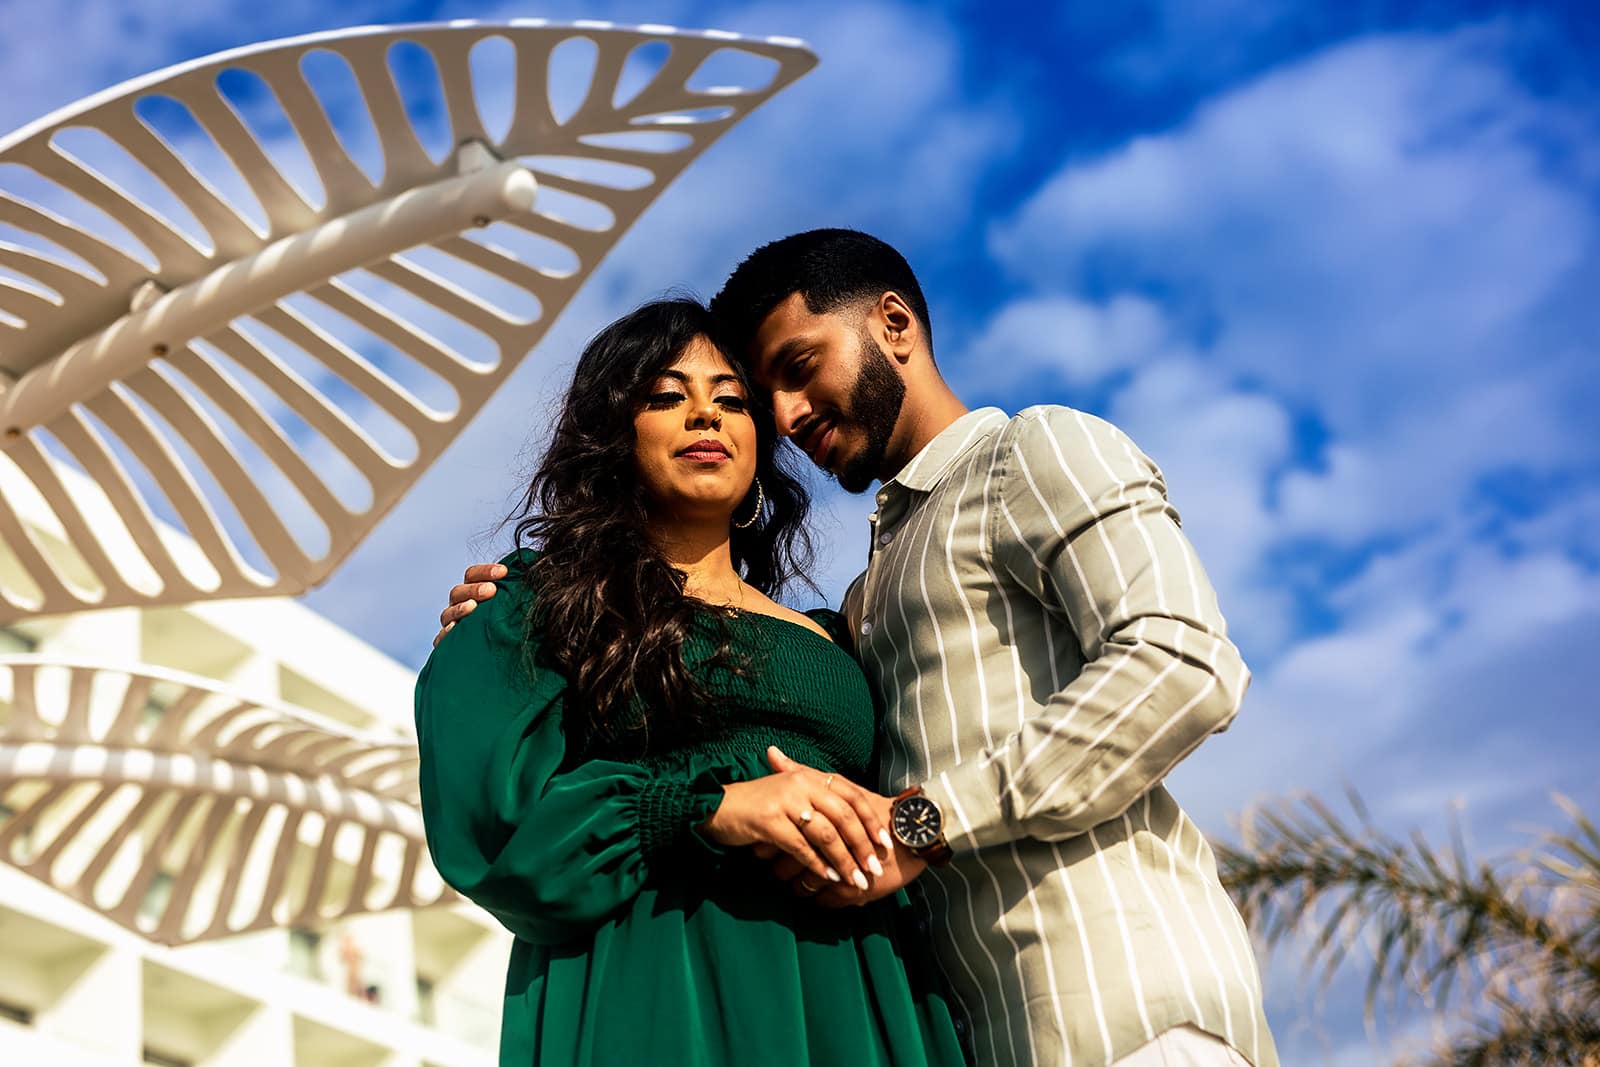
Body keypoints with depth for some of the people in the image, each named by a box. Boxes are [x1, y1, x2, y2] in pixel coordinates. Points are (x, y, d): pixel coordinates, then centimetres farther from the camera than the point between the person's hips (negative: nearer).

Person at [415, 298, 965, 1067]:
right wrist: (713, 806, -16)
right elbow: (488, 810, -7)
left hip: (841, 1002, 4)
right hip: (645, 996, -4)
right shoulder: (543, 597, 7)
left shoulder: (828, 639, 20)